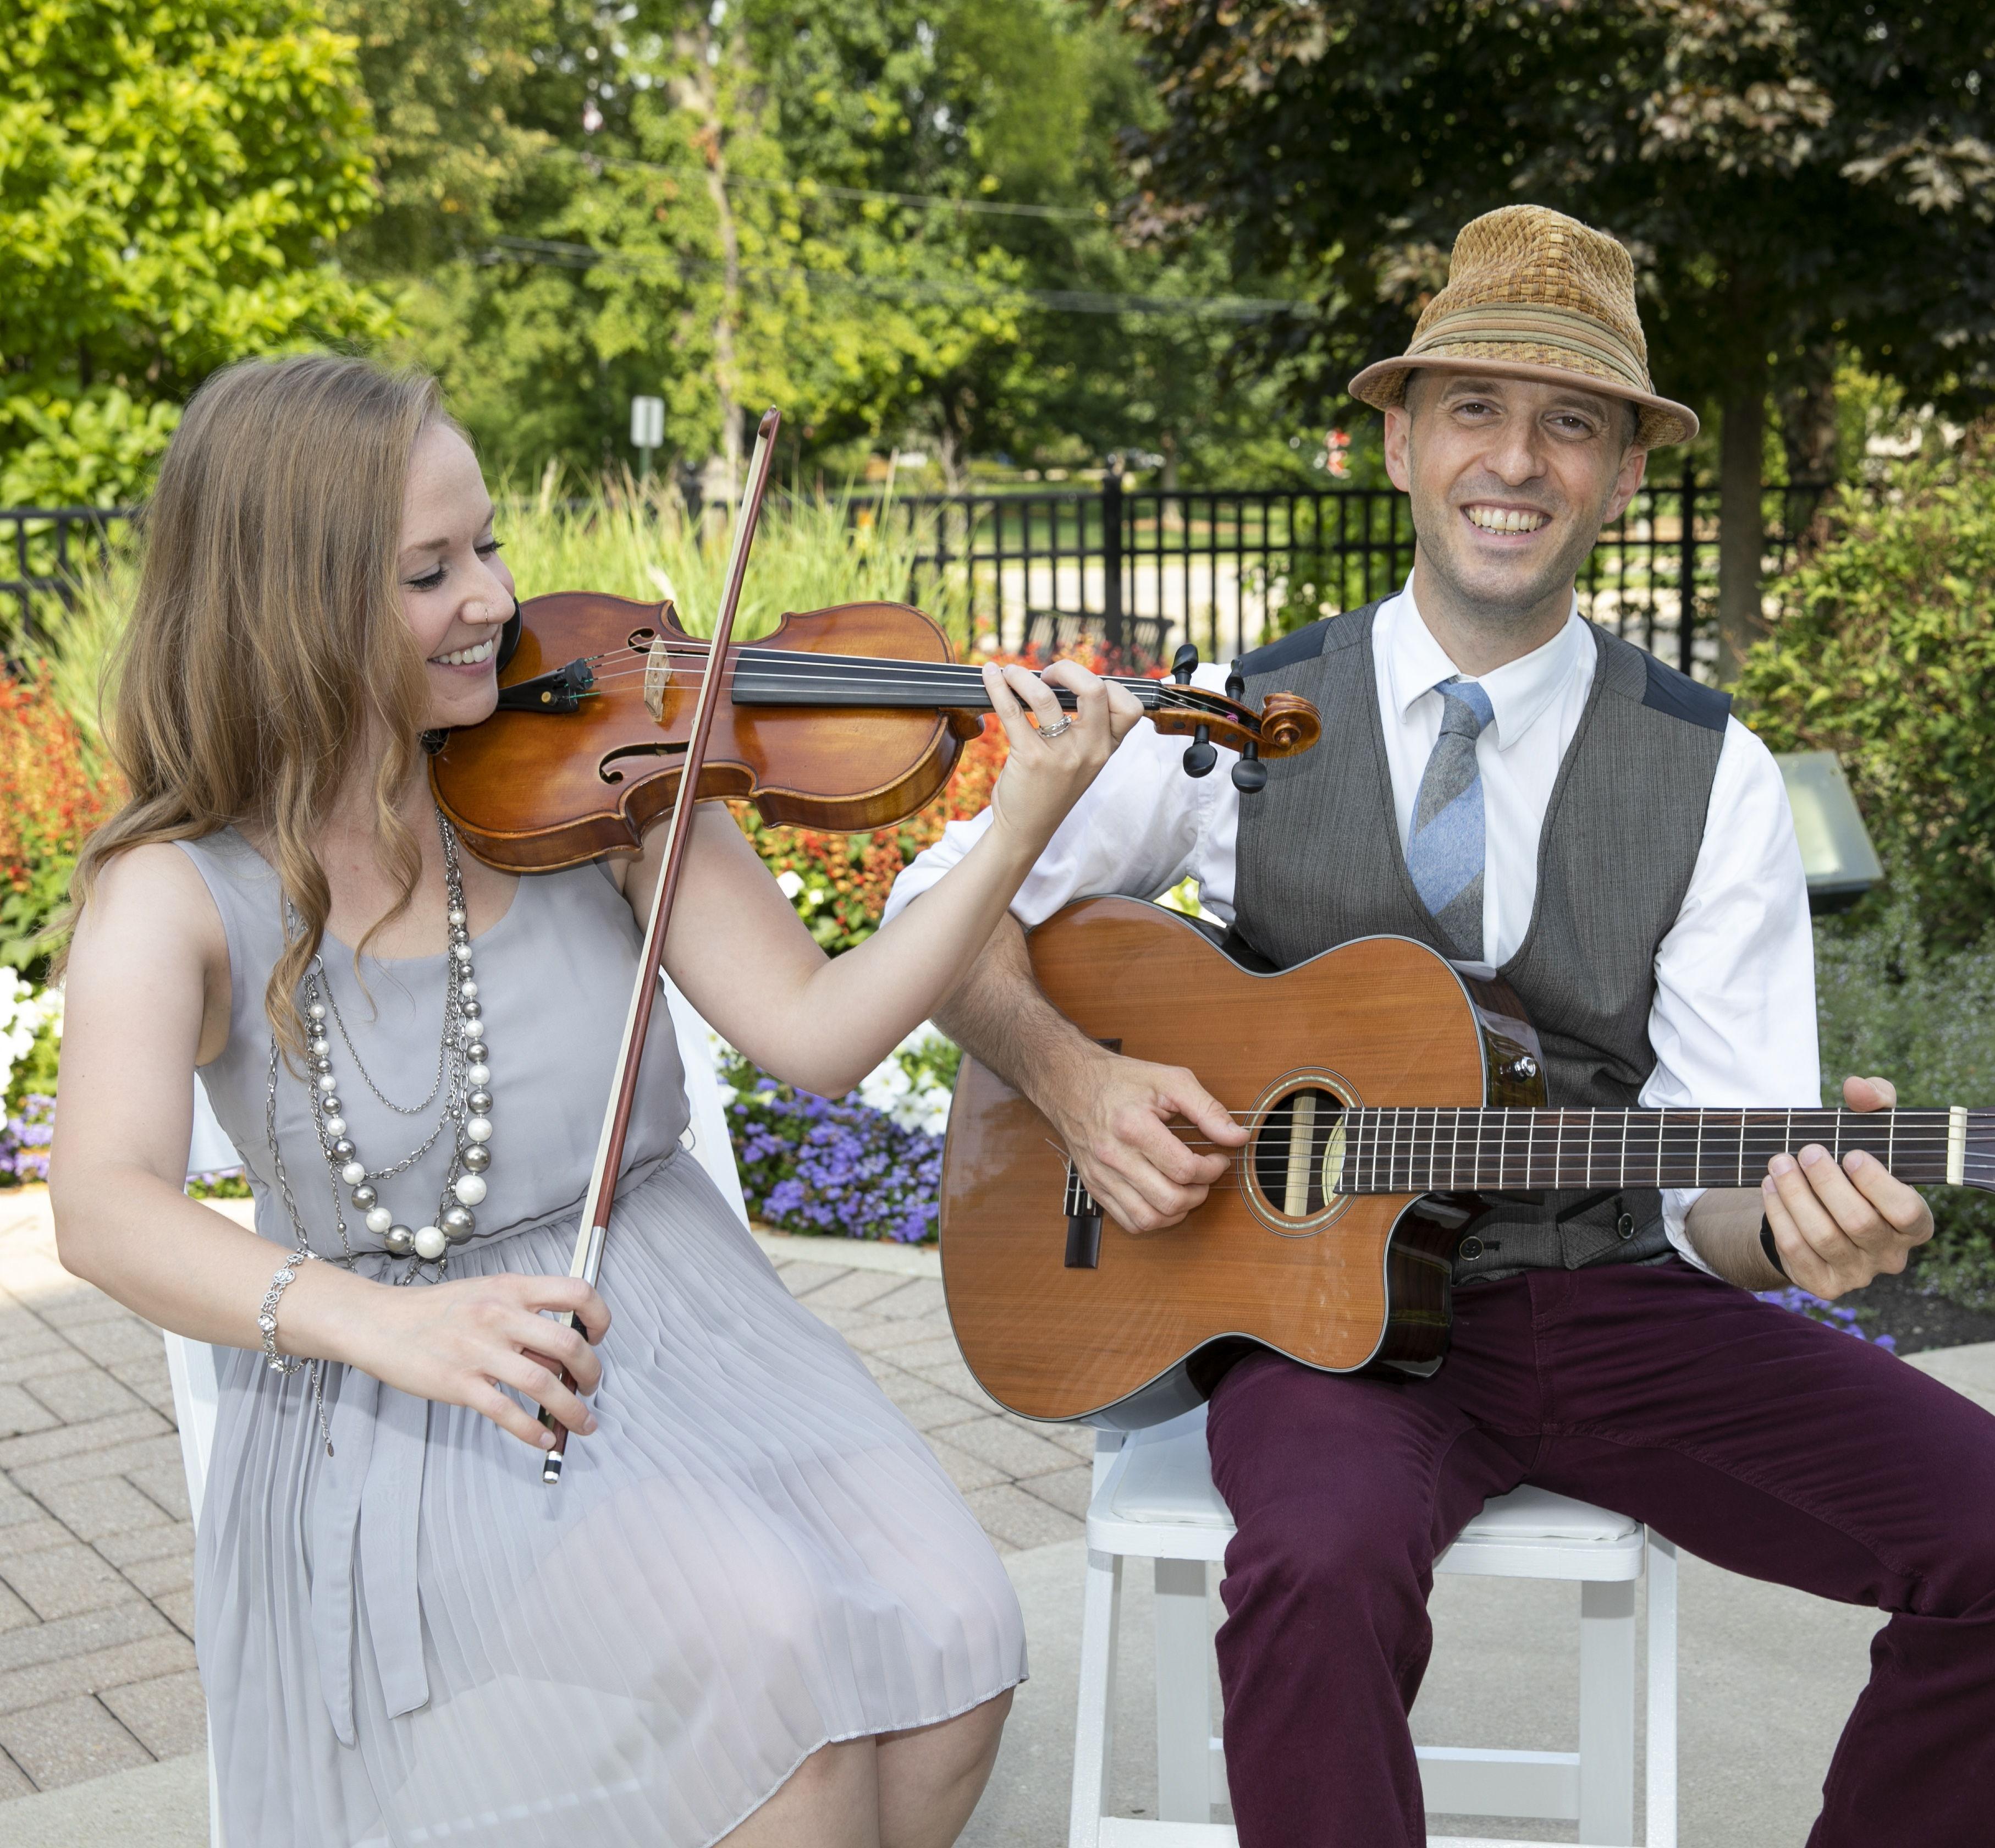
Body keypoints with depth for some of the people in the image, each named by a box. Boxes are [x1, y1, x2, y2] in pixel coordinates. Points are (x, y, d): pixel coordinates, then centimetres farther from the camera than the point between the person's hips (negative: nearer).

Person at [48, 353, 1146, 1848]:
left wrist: (1016, 840, -20)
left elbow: (810, 1032, -6)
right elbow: (108, 1210, -24)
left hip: (681, 1336, 3)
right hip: (406, 1437, -3)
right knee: (769, 1650, -28)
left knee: (951, 1646, -20)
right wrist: (368, 1317, -42)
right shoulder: (174, 893, -8)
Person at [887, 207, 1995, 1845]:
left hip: (1615, 1305, 2)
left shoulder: (1712, 776, 2)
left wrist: (1792, 1218, -27)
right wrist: (1072, 1078, -10)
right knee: (1324, 1560, -36)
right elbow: (947, 906, 8)